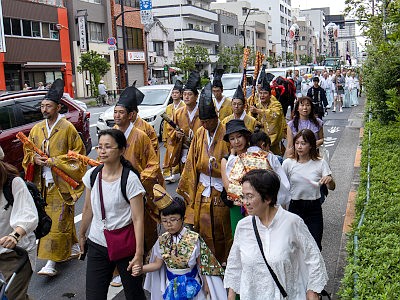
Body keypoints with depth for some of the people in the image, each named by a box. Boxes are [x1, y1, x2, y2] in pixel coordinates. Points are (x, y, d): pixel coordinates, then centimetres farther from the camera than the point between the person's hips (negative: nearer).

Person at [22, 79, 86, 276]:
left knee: (58, 221, -6)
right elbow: (28, 152, 17)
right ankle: (73, 248, 33)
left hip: (61, 184, -6)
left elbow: (78, 154, -8)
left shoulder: (68, 128, -9)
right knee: (63, 218, 15)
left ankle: (51, 262, -4)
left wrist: (55, 161, -17)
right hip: (44, 183, 6)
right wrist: (34, 158, -6)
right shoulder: (37, 130, 8)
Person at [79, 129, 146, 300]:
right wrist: (82, 235, 21)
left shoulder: (130, 180, -16)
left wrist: (139, 254, -19)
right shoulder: (92, 175, -1)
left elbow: (138, 219, -16)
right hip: (97, 245, 4)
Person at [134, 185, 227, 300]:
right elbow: (157, 264, 1)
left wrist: (206, 285, 0)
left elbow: (201, 264, -7)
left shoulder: (194, 239, -16)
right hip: (171, 285, 2)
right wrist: (141, 269, -15)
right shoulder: (162, 240, -7)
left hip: (191, 285, -2)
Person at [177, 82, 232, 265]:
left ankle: (223, 261, 23)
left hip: (220, 191, -4)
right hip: (202, 190, 4)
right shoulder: (200, 134, 4)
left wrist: (216, 163, -18)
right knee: (203, 228, 9)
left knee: (221, 229, 7)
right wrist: (187, 189, 7)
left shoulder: (226, 134, -11)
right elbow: (193, 162, 9)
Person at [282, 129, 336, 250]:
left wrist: (329, 180, -30)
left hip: (314, 209, -1)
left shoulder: (320, 163, -5)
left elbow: (332, 187, -8)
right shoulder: (288, 163, -2)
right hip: (295, 207, 1)